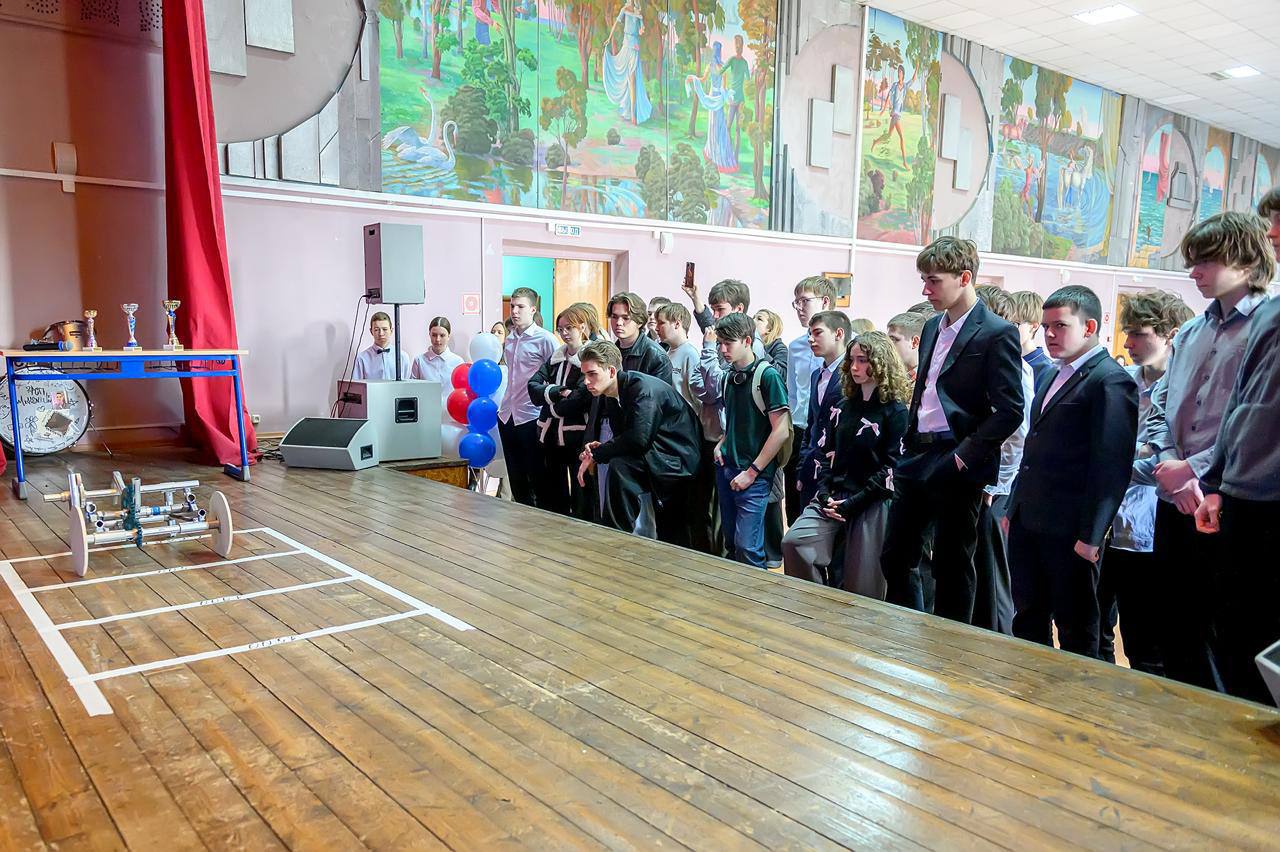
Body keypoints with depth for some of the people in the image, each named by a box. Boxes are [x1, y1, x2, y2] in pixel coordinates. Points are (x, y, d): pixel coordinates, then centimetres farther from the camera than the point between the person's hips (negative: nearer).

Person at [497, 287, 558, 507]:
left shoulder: (545, 339, -10)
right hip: (507, 415, 7)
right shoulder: (509, 339, 11)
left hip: (531, 417, -7)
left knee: (538, 479, 2)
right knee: (516, 480, 14)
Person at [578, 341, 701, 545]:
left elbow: (637, 439, -32)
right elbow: (622, 437, 9)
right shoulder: (610, 395, 6)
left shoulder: (644, 388, -22)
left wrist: (596, 455, -22)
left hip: (676, 458, -9)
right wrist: (602, 448, -14)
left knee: (620, 468, -28)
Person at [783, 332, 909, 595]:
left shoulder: (895, 411, -4)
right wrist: (824, 494, -1)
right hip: (834, 496, 5)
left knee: (861, 583, -4)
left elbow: (892, 467, -9)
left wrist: (853, 502, -13)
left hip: (872, 504, -5)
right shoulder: (843, 407, 15)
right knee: (793, 542, -15)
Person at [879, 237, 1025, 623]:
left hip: (956, 466, -7)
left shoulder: (997, 334, -10)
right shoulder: (932, 328, 14)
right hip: (917, 457, 8)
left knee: (952, 566, 4)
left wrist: (965, 455, -16)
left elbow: (1010, 411, -14)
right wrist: (909, 444, 12)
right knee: (896, 557, 11)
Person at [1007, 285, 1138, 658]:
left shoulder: (1110, 381, -11)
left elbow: (1111, 464, -17)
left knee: (1076, 630, 5)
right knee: (1027, 621, 15)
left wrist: (1091, 534, -18)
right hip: (1028, 522, 9)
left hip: (1070, 530, -8)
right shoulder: (1058, 377, 18)